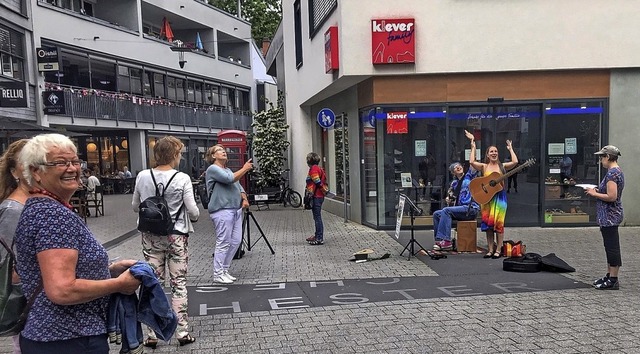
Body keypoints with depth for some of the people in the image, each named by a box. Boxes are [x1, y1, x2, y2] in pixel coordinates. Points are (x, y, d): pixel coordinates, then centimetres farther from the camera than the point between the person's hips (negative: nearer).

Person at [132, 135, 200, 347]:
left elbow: (135, 207, 8)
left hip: (151, 236, 3)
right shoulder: (182, 179, -13)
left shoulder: (142, 177, -3)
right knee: (178, 284, 7)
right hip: (176, 236, -3)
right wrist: (194, 217, 9)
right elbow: (193, 211, -13)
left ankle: (152, 335, 15)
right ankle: (182, 332, 13)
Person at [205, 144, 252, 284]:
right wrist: (245, 169, -8)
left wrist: (245, 199, 6)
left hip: (236, 210, 9)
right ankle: (218, 274, 2)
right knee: (223, 243, -7)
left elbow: (239, 186, 24)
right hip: (222, 211, -9)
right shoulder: (213, 169, -4)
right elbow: (230, 179, -17)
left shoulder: (228, 170, 23)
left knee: (236, 241, 7)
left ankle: (224, 270, 18)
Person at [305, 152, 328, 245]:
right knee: (317, 217, 17)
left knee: (317, 217, -7)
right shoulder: (319, 168, 18)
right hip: (320, 196, 10)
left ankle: (319, 239, -4)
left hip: (316, 196, -10)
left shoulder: (313, 168, -11)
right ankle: (317, 236, 27)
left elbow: (317, 182, -20)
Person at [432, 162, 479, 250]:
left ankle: (446, 241, -29)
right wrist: (449, 200, 7)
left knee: (446, 210, -26)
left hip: (471, 209, -7)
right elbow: (453, 200, 27)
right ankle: (439, 240, -6)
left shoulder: (469, 176, 2)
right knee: (436, 214, -3)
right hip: (459, 209, 7)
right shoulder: (454, 183, 18)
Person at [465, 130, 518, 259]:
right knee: (488, 223, 2)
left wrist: (510, 148, 2)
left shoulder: (502, 166, 7)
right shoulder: (484, 166, 6)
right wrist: (473, 144, -8)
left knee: (498, 223, -4)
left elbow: (515, 162, -10)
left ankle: (498, 250, 3)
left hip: (500, 196, -1)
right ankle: (490, 250, 10)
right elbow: (472, 162, -12)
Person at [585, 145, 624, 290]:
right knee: (610, 247, 16)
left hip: (610, 216, -10)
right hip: (610, 216, 10)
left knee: (612, 247, -3)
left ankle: (613, 280, 5)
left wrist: (594, 194, -13)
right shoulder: (618, 171, 13)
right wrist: (598, 191, 10)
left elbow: (611, 197, -24)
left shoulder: (612, 173, -19)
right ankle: (610, 276, 26)